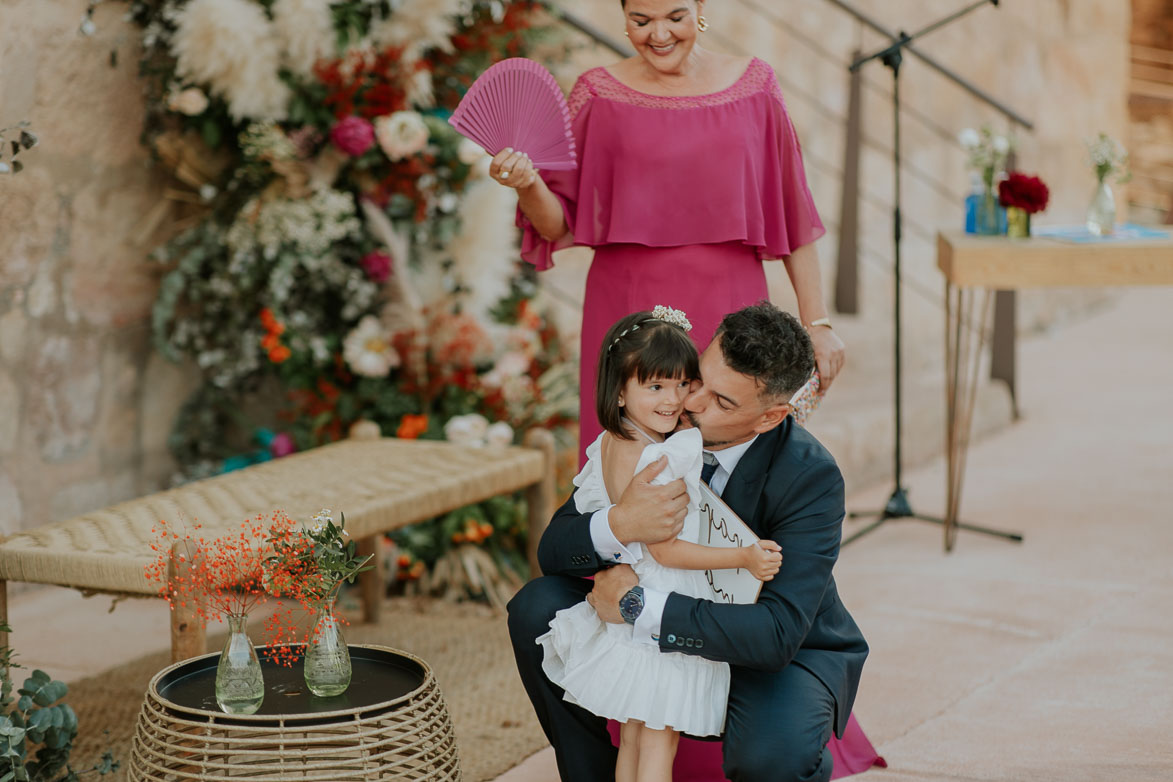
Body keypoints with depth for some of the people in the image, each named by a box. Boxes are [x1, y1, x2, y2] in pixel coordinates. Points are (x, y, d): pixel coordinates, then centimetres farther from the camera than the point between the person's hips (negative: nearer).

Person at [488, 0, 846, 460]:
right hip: (630, 317, 0)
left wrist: (817, 322, 5)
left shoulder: (752, 84, 6)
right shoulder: (600, 93, 3)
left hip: (729, 316, 1)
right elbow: (558, 225, 3)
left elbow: (793, 214, 9)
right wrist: (527, 184, -17)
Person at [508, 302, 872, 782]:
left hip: (788, 653, -4)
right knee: (537, 608, -14)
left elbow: (778, 634, -36)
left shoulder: (812, 477, -26)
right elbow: (552, 550, -14)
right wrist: (618, 525, -38)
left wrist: (638, 605, -37)